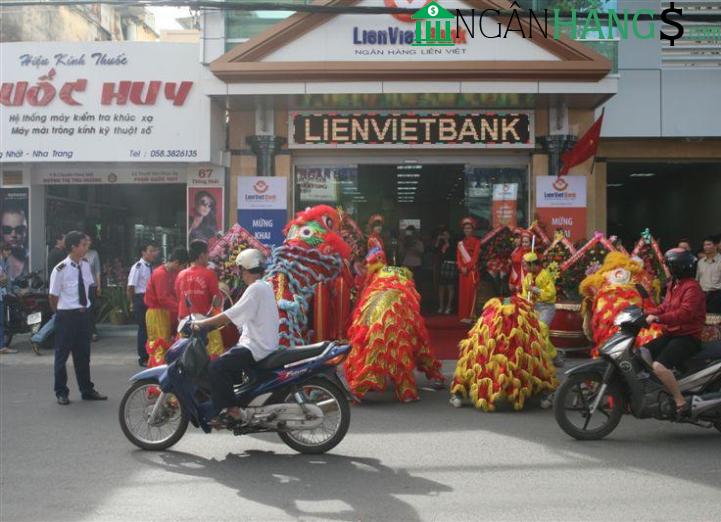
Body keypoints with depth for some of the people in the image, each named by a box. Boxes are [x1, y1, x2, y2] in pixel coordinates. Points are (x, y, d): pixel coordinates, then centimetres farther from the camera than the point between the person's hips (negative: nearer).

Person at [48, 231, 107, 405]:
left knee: (83, 353, 15)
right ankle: (61, 392, 18)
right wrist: (62, 314, 2)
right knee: (62, 354, 6)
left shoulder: (85, 265, 1)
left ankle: (87, 390, 26)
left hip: (84, 314, 6)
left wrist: (85, 307, 9)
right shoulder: (60, 269, -17)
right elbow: (53, 296, -8)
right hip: (66, 315, -6)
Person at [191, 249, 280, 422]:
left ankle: (232, 411, -17)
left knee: (216, 368, -17)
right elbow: (237, 316, 19)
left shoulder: (255, 289, -16)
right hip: (265, 344, 10)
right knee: (226, 362, 22)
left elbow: (230, 315, -20)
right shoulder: (265, 287, 15)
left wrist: (202, 323, -14)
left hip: (256, 347, -10)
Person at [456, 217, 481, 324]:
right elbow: (458, 257, 9)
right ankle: (463, 315, 7)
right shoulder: (460, 242, 15)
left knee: (471, 292, -8)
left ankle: (470, 315, -8)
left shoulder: (476, 241, 2)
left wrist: (468, 267, -16)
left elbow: (475, 256, -7)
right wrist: (461, 267, -8)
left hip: (472, 270, -4)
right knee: (463, 292, 3)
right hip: (463, 270, 5)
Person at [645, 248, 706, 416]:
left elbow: (684, 313, -27)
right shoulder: (674, 285, 17)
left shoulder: (692, 288, -15)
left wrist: (658, 318, -33)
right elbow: (664, 307, 19)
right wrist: (647, 314, 2)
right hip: (672, 334, 10)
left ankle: (681, 402, -19)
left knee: (659, 366, -29)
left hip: (688, 337, -10)